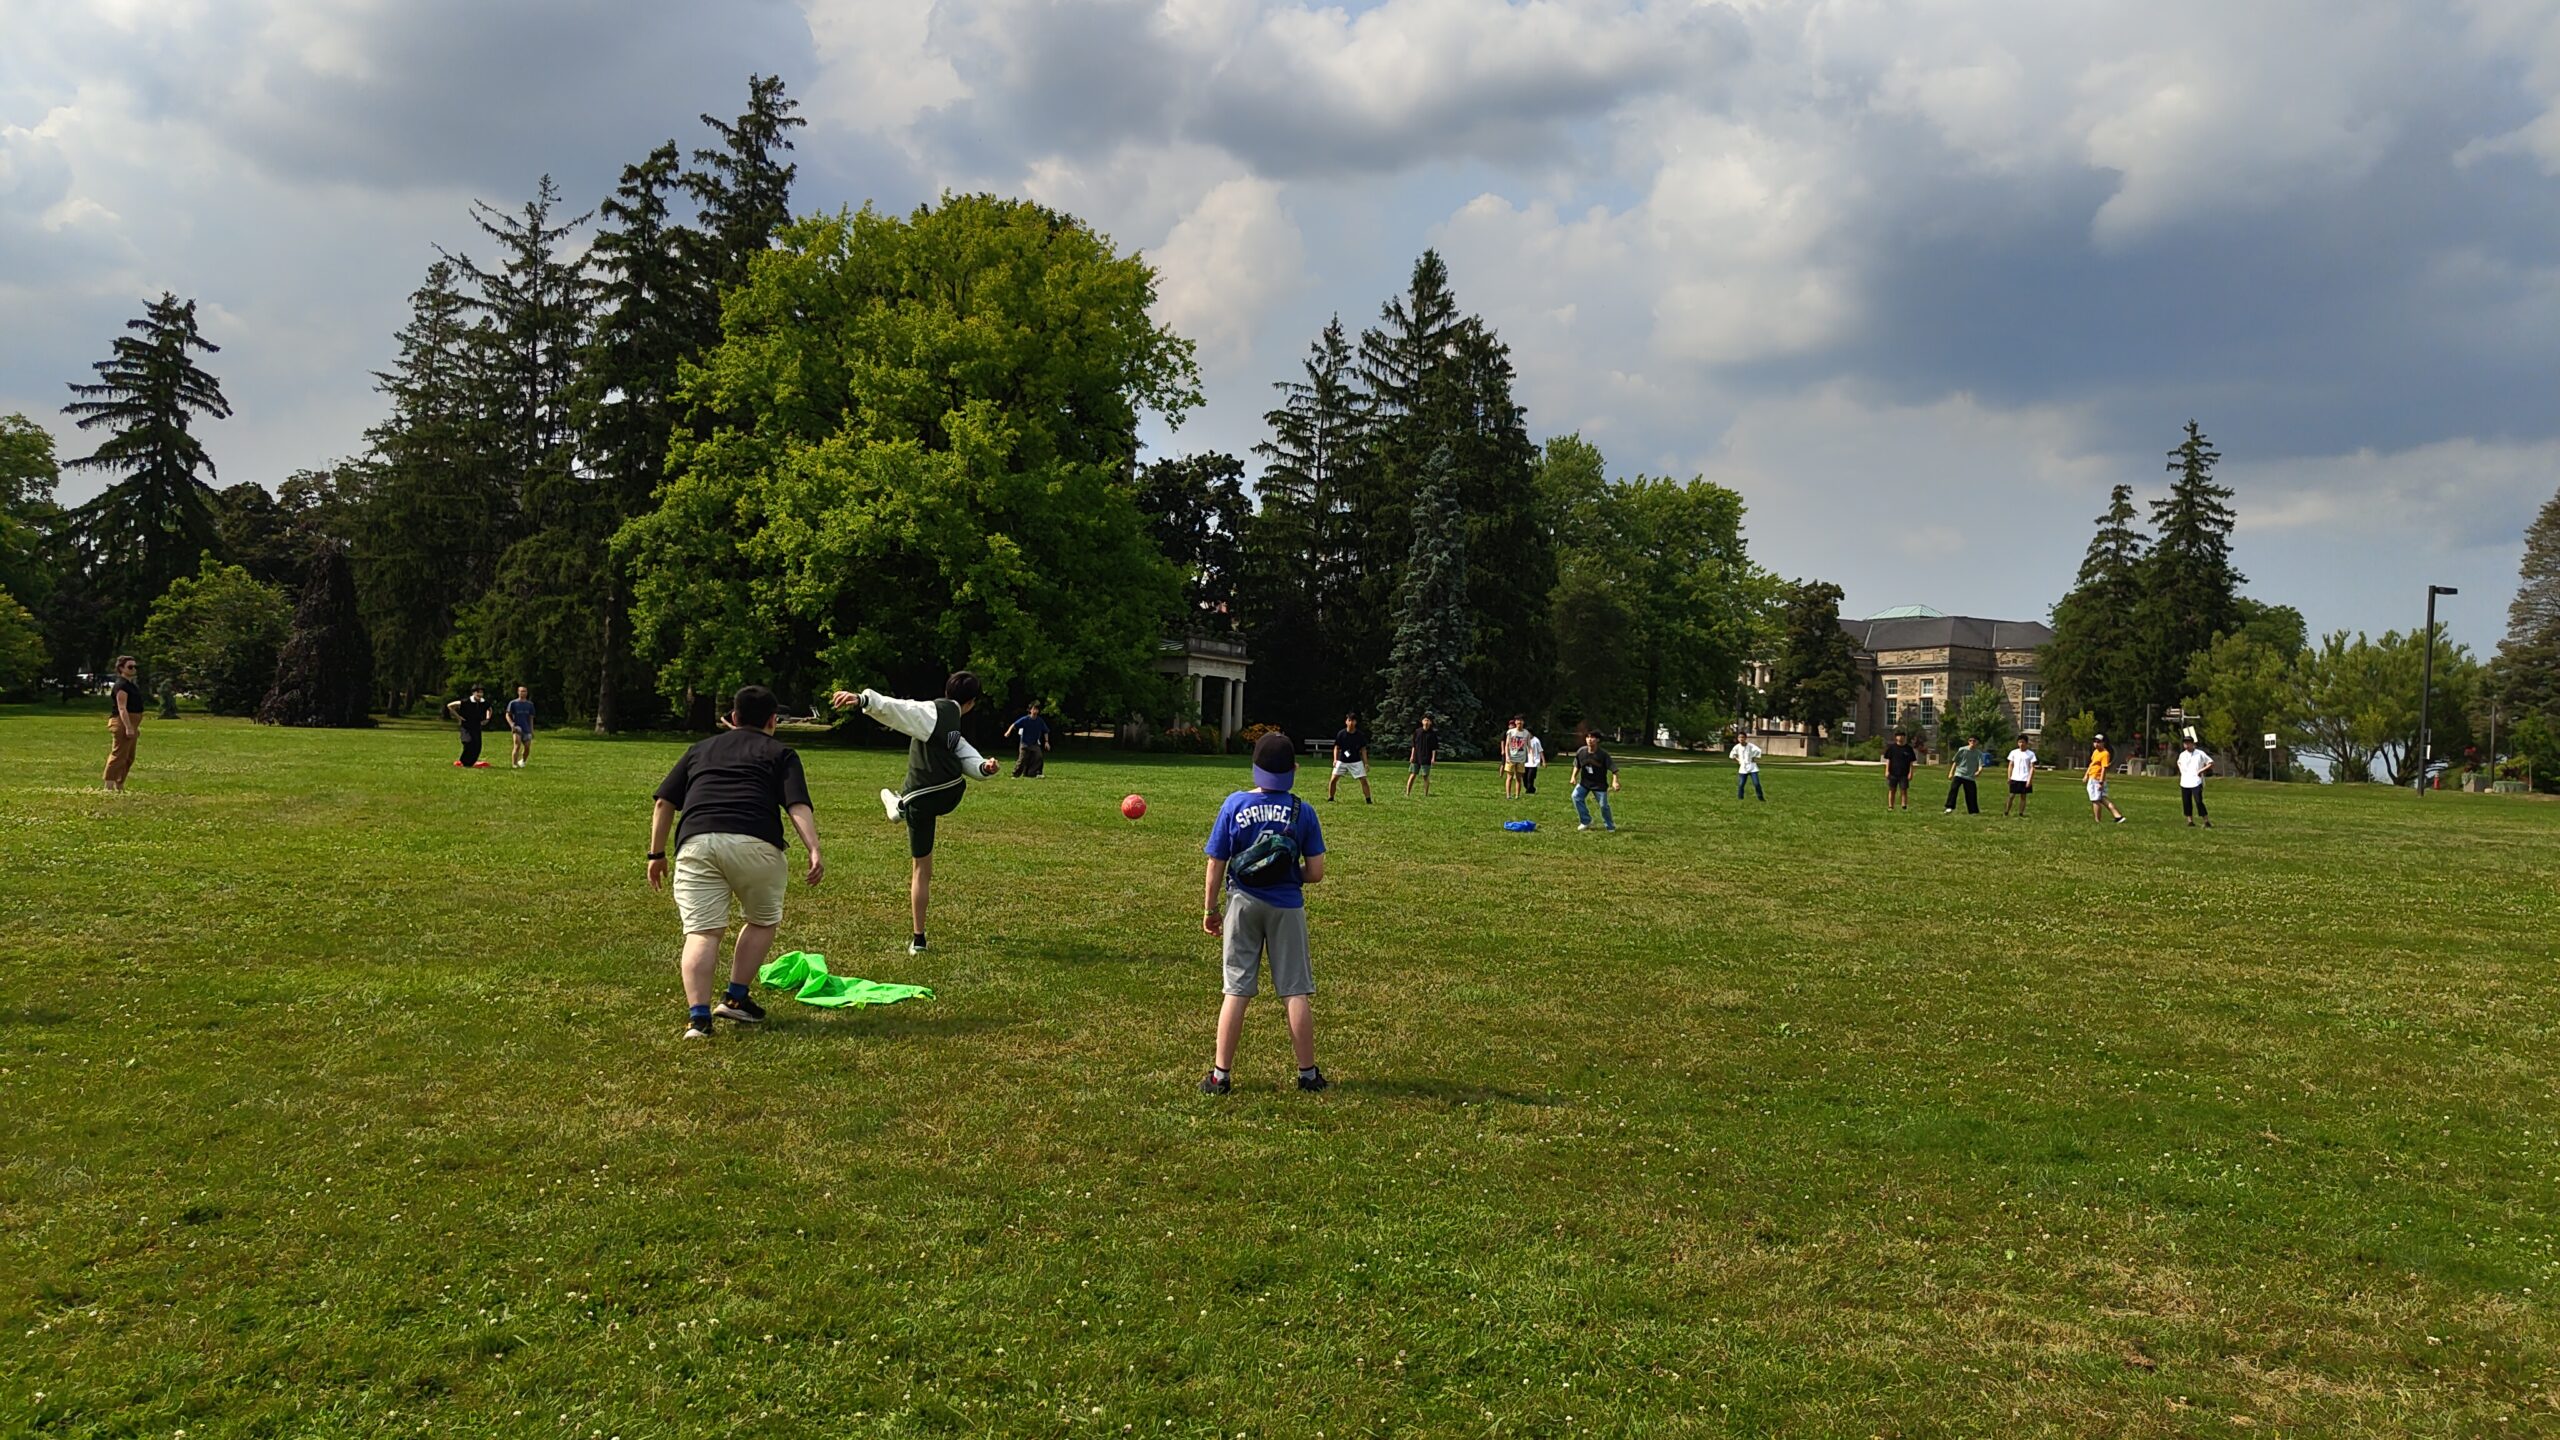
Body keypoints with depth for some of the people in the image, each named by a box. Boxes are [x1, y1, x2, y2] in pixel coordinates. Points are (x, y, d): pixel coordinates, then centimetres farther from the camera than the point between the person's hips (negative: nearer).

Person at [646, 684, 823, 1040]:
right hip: (754, 844, -2)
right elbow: (798, 805, 2)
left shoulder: (700, 749, 29)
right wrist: (813, 850, -7)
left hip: (696, 842, 2)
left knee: (701, 932, -1)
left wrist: (656, 854, 27)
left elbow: (663, 803, 22)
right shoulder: (780, 753, 19)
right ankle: (735, 999, 18)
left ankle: (698, 1016, -14)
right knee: (763, 921, 20)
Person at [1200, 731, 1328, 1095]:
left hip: (1243, 904, 1)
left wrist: (1210, 908, 9)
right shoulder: (1302, 812, -7)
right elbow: (1316, 873, -6)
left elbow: (1215, 866, -3)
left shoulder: (1234, 805, -6)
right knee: (1296, 992, 8)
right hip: (1287, 906, 0)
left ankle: (1221, 1074, 9)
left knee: (1236, 990, 6)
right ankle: (1307, 1072, 15)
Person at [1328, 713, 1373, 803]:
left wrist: (1366, 763, -2)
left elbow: (1363, 749, 2)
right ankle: (1330, 799, 9)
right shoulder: (1341, 733, -7)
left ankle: (1368, 800, 2)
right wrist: (1335, 759, -12)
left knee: (1364, 780, -7)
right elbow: (1336, 747, 1)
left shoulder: (1360, 735, -6)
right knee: (1333, 779, -7)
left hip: (1356, 761, 0)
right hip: (1342, 761, 0)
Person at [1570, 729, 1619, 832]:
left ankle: (1610, 826, 25)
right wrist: (1573, 777, -5)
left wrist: (1615, 782, -28)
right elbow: (1577, 766, 8)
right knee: (1576, 796, -16)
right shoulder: (1581, 752, -9)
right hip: (1584, 782, 3)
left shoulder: (1603, 754, -18)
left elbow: (1614, 769, -15)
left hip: (1599, 784, -3)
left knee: (1603, 805, 0)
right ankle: (1586, 822, -2)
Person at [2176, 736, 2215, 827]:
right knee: (2186, 803, 6)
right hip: (2184, 783, 5)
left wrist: (2202, 770, -14)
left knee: (2199, 802, -13)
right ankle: (2190, 821, 16)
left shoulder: (2200, 754, -4)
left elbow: (2211, 763, -3)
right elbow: (2179, 762, 32)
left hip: (2196, 783, -5)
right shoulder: (2182, 755, 11)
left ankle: (2207, 822, -8)